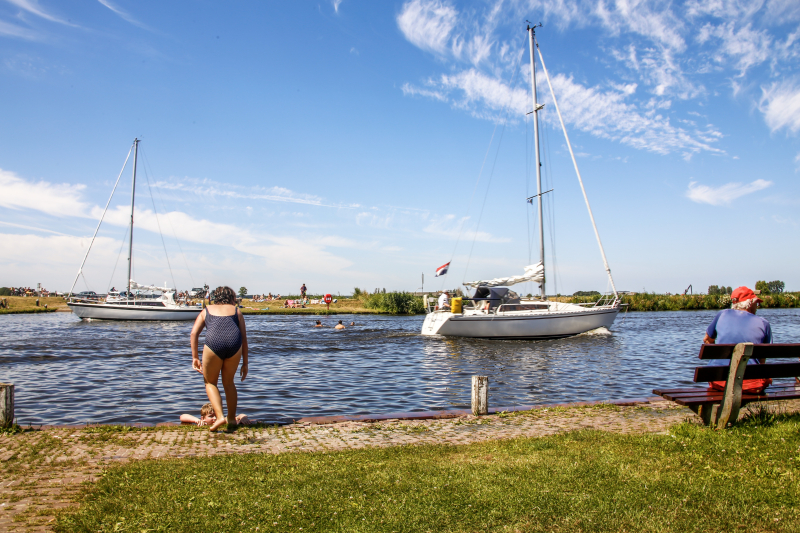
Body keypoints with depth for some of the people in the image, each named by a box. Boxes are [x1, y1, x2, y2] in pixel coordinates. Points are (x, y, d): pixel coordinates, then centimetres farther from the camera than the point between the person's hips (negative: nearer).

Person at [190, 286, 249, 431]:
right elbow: (244, 337, 21)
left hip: (213, 343, -1)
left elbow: (194, 333, 13)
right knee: (228, 382, 23)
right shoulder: (236, 310, 27)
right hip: (234, 343, 1)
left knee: (210, 382, 19)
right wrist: (245, 363, 23)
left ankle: (219, 416, 3)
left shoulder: (206, 310, 28)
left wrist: (195, 358, 14)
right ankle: (231, 419, 27)